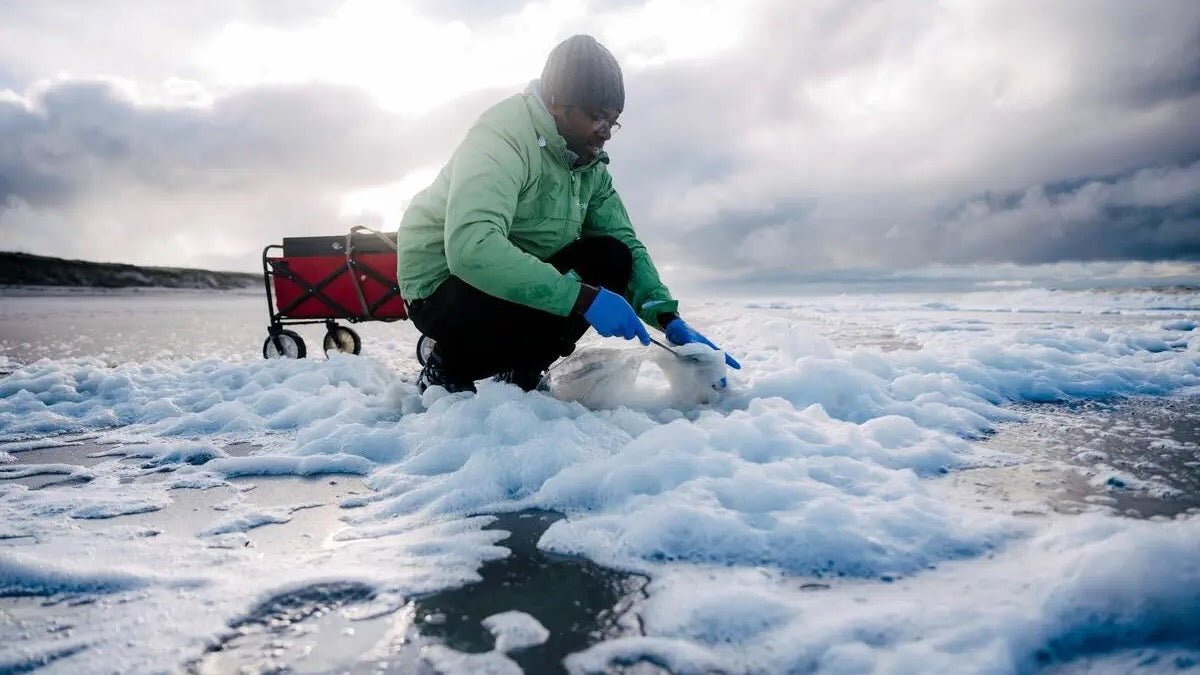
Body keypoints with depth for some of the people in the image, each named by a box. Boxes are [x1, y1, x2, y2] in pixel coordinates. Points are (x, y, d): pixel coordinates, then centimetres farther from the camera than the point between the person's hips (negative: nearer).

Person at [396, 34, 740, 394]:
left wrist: (669, 319, -16)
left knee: (612, 258, -12)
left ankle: (521, 374, 0)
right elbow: (471, 247, -41)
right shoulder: (503, 135, -25)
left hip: (518, 275, 8)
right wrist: (584, 297, -43)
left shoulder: (589, 164, 0)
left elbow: (626, 245, 0)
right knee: (563, 303, -31)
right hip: (443, 286, -7)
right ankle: (448, 368, -6)